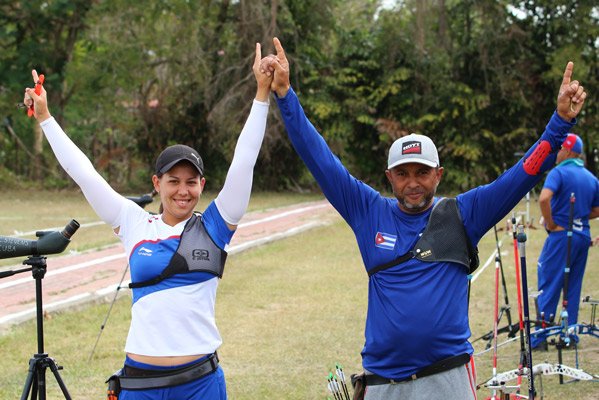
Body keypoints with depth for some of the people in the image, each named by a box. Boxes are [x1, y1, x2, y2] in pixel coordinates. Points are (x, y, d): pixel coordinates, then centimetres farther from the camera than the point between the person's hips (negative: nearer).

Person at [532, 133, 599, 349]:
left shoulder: (559, 172, -10)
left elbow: (544, 198, -25)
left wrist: (551, 223, -14)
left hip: (561, 235, -7)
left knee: (548, 285, -3)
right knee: (573, 287, 13)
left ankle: (541, 336, -4)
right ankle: (571, 334, 14)